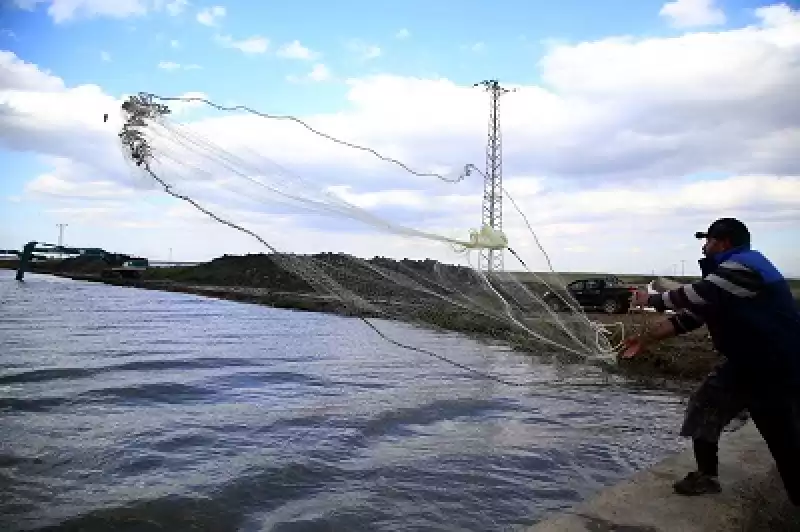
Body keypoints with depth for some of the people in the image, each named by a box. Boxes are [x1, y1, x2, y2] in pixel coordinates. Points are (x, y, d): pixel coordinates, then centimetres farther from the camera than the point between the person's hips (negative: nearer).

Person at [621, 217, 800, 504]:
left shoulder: (745, 266, -20)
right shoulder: (728, 273, 13)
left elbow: (693, 296, -26)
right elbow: (688, 316, 13)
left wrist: (650, 300, -9)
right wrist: (645, 340, 10)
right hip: (744, 362, 10)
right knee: (704, 406, 10)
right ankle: (706, 476, 20)